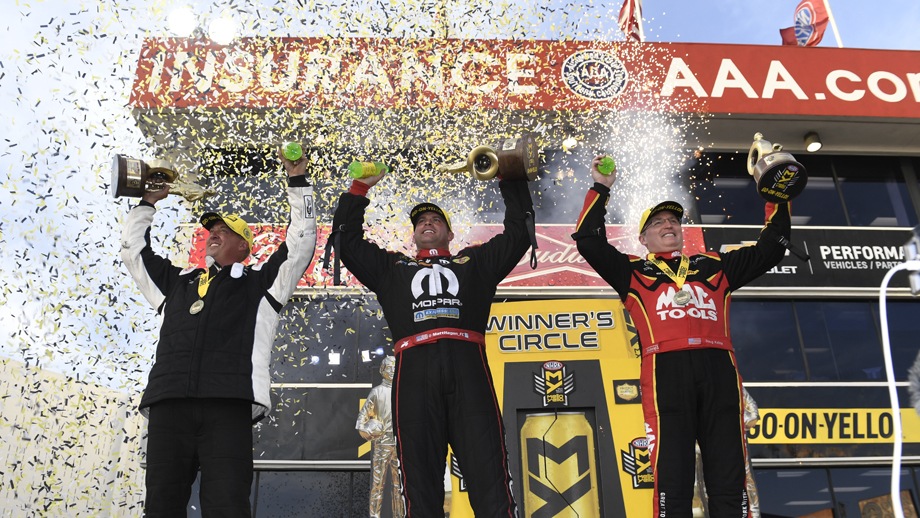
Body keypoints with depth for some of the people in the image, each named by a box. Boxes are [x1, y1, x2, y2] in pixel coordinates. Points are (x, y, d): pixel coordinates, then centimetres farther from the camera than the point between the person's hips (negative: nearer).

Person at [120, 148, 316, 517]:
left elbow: (302, 241, 13)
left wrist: (297, 182, 14)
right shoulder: (176, 281, 31)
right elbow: (133, 250, 37)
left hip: (228, 404, -4)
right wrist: (148, 202, 35)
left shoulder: (259, 282, 19)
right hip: (168, 403, 4)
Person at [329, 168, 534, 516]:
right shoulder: (391, 267, 32)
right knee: (420, 483, -4)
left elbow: (519, 232, 26)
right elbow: (346, 240, 28)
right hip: (414, 370, 1)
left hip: (468, 366, 0)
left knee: (490, 480, -9)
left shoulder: (475, 262, 30)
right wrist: (358, 189, 25)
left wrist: (511, 179, 23)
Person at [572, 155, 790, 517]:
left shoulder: (714, 266, 28)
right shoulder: (633, 272, 21)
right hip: (666, 371, -2)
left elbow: (769, 249, 29)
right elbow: (588, 241, 11)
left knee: (729, 480, 0)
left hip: (718, 369, 3)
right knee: (672, 479, -5)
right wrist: (600, 189, 13)